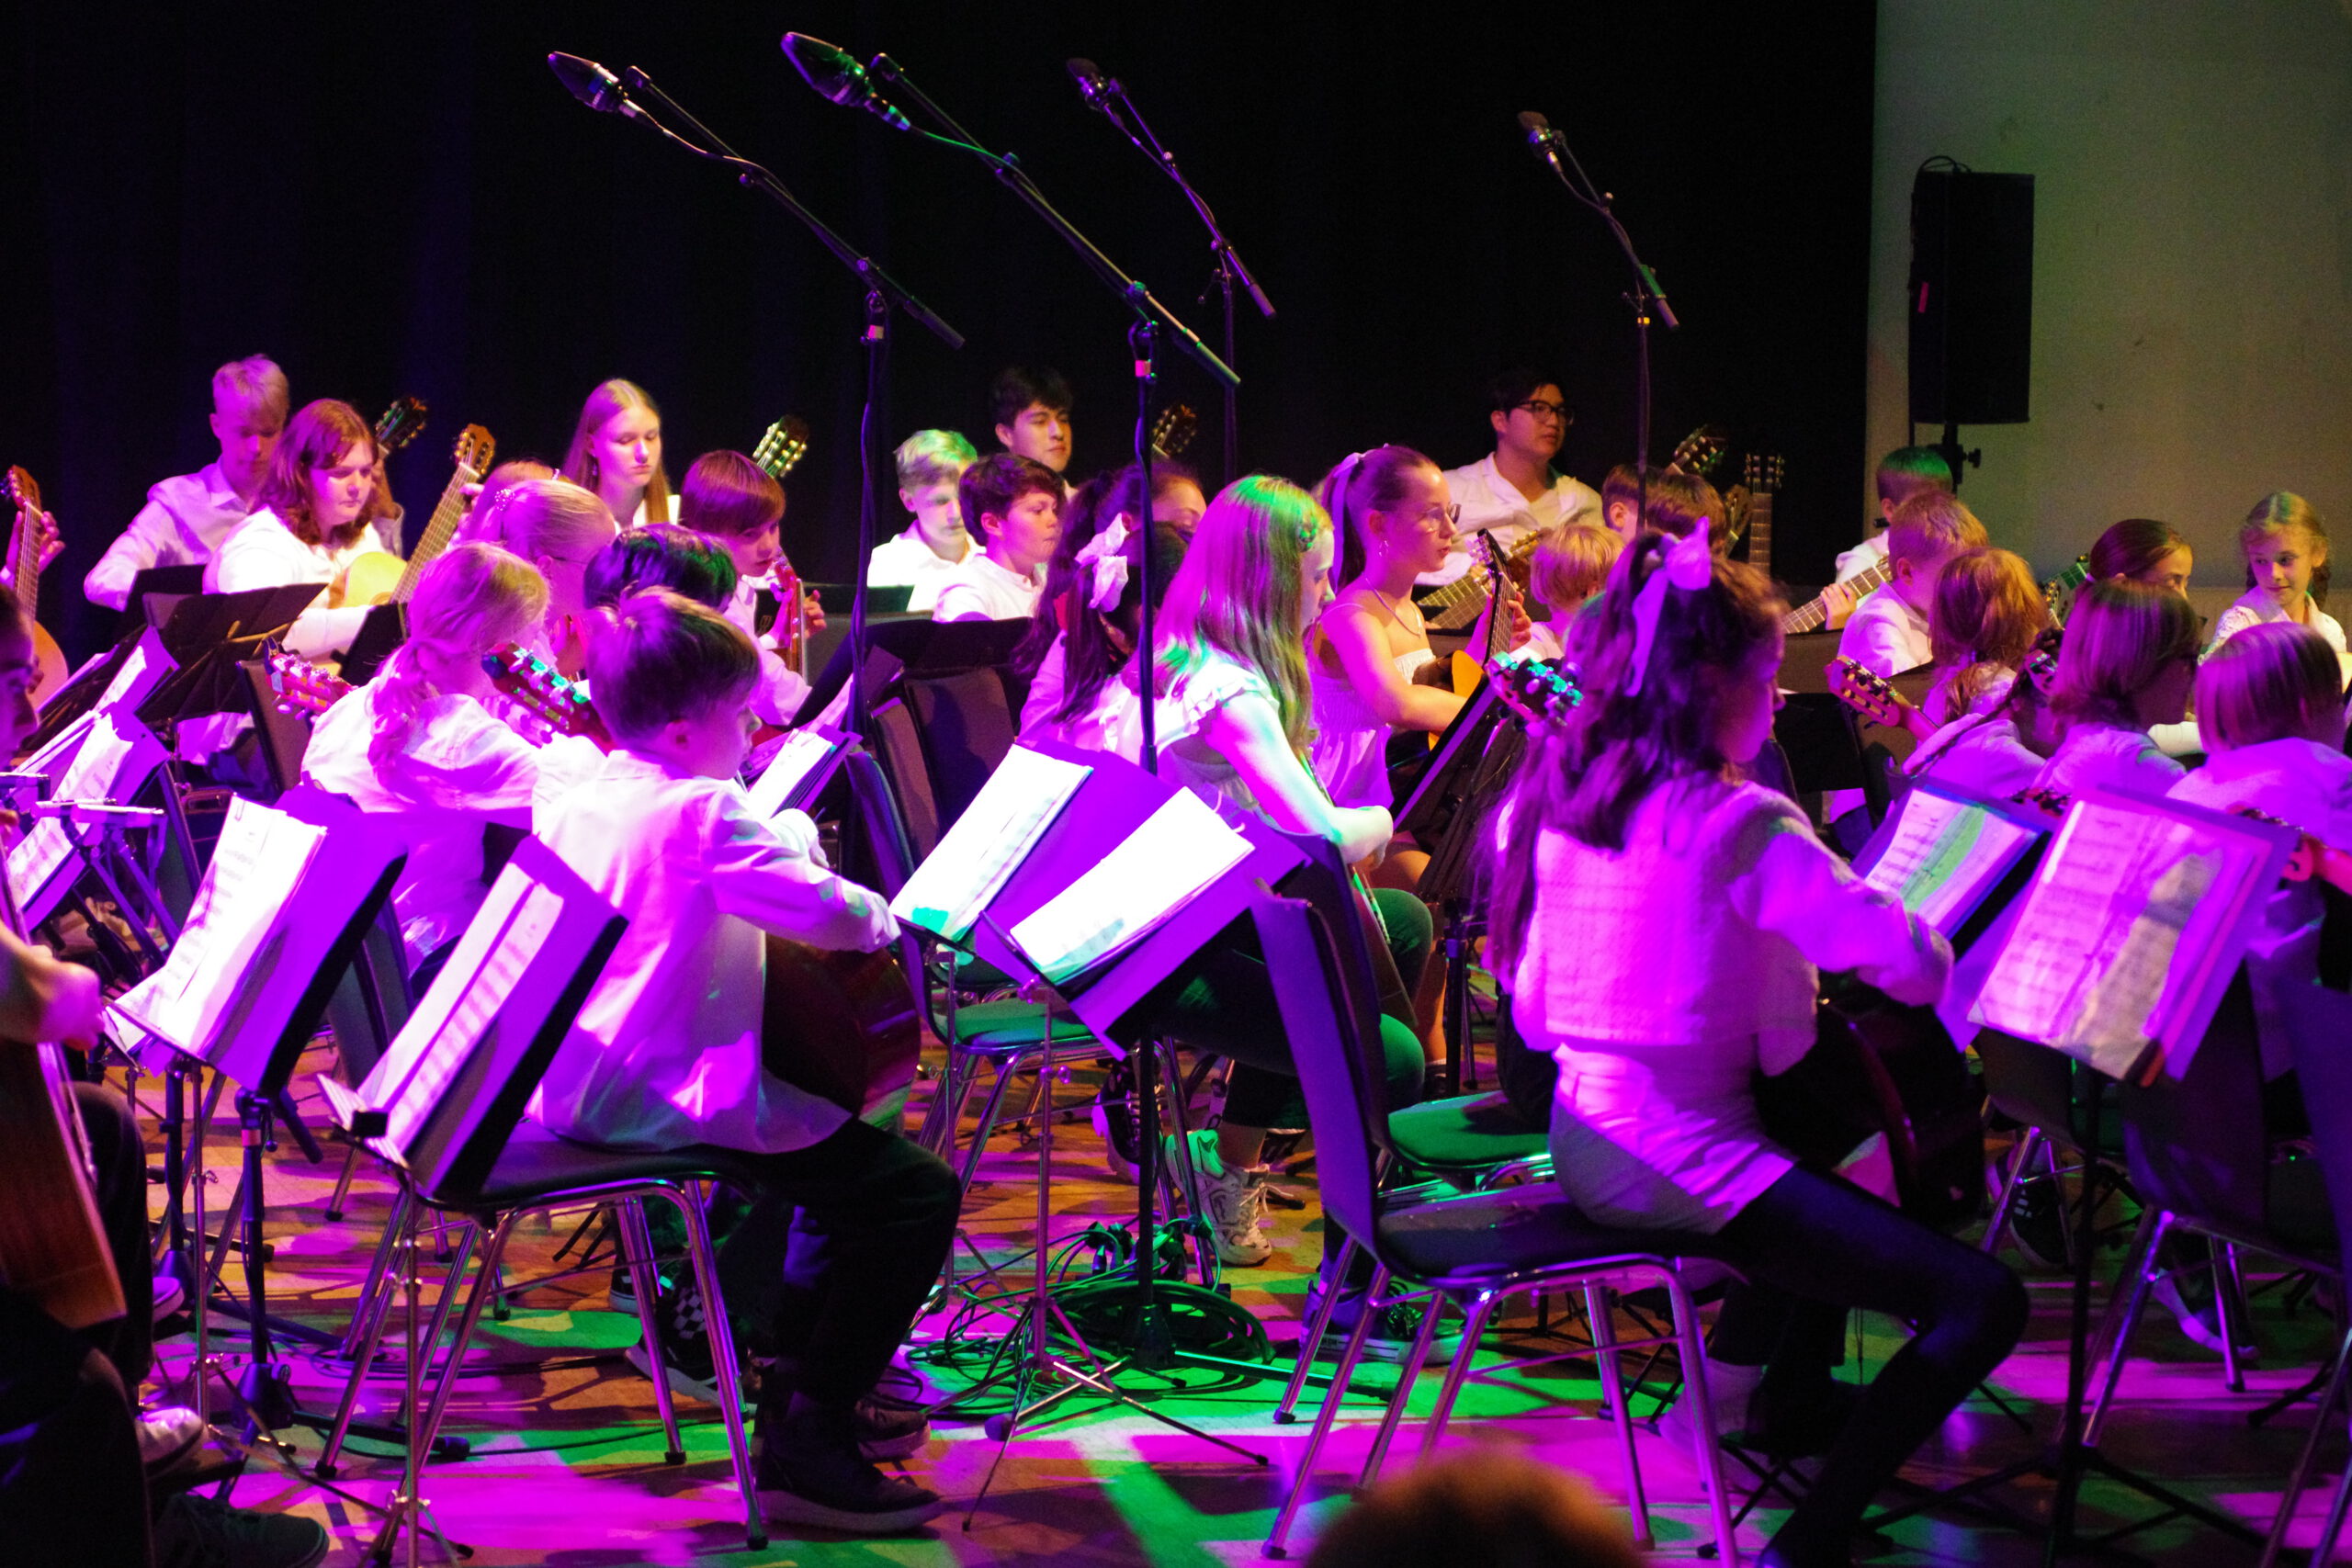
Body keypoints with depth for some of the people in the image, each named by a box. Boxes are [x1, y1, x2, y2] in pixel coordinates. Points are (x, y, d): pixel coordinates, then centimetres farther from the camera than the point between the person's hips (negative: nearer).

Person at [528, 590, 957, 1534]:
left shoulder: (576, 803, 8)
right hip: (669, 1095, -10)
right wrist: (881, 912, -2)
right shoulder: (702, 812, -18)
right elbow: (832, 914, -24)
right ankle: (805, 1448, -9)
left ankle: (707, 1321, 34)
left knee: (835, 1139, 30)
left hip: (576, 1089, 10)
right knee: (915, 1190, -10)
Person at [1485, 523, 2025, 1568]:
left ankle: (1781, 1396, 43)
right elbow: (1915, 966, -21)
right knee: (1983, 1301, -12)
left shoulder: (1552, 792, 4)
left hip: (1581, 1140, 9)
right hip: (1681, 1162, -9)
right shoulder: (1742, 827, -19)